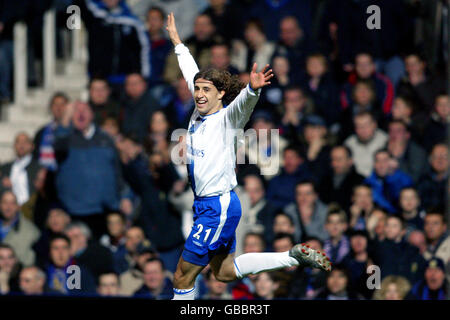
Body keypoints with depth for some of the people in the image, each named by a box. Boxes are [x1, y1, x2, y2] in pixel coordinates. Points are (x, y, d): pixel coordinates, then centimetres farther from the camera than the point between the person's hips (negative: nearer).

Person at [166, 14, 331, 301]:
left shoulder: (227, 119, -12)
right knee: (225, 272, 19)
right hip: (206, 205, 9)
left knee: (183, 278, -4)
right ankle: (295, 257, 23)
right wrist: (177, 42, 33)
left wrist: (252, 90, -55)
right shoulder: (199, 115, 8)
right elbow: (192, 74, 23)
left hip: (219, 207, -9)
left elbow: (243, 103, -34)